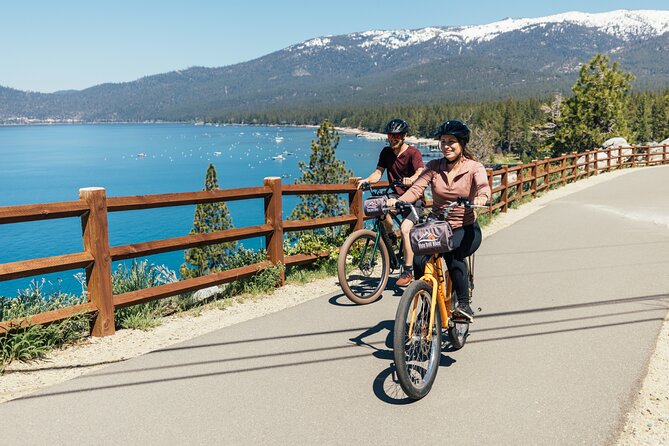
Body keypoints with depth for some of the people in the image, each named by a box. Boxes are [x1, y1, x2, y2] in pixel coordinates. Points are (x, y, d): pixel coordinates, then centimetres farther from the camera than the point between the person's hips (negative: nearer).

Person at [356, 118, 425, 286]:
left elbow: (421, 173, -29)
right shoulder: (386, 152, 3)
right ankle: (391, 236, -1)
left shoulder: (413, 153, -13)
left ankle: (408, 271, -12)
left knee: (405, 229, -22)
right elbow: (378, 172, -2)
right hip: (397, 195, 5)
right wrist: (366, 180, -23)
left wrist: (411, 179, -51)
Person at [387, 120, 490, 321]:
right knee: (419, 261, -23)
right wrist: (397, 201, -33)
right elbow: (416, 189, -12)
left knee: (452, 253, -36)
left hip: (466, 229, -3)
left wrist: (481, 197, -50)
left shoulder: (474, 167, -5)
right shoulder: (434, 167, 2)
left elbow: (484, 186, -25)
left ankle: (464, 304, -19)